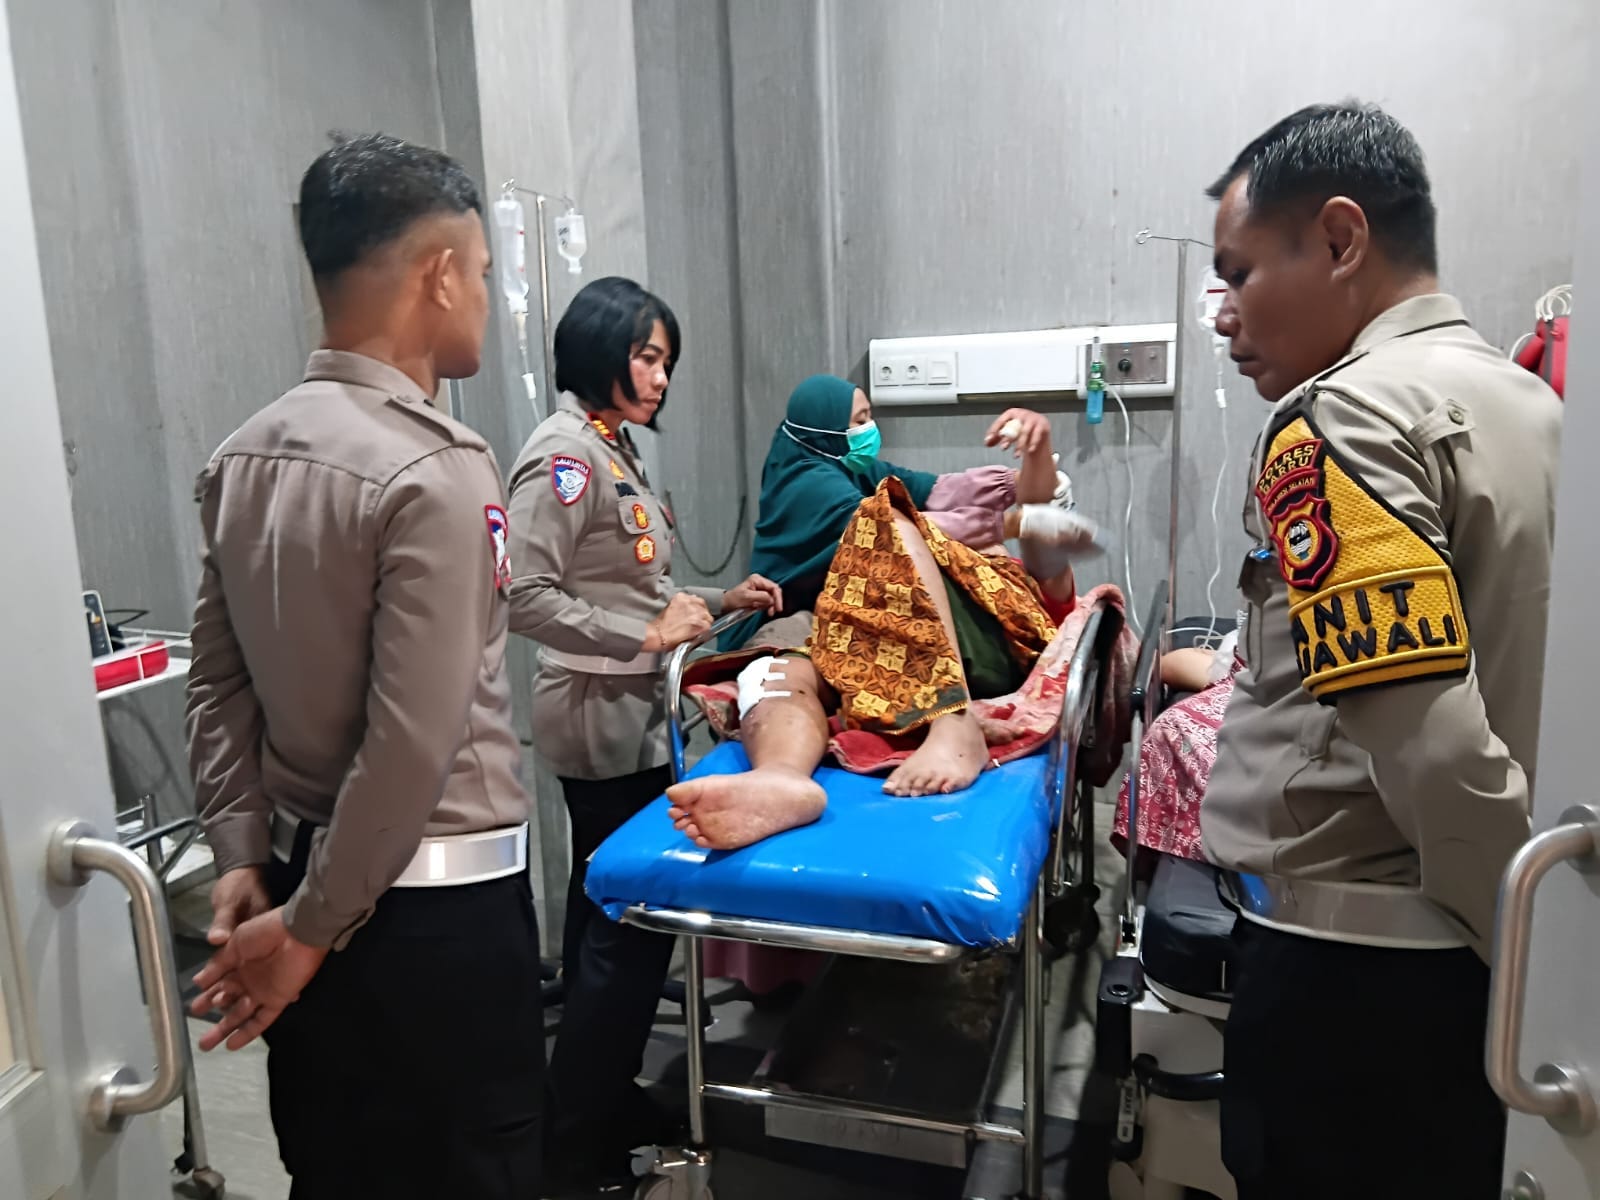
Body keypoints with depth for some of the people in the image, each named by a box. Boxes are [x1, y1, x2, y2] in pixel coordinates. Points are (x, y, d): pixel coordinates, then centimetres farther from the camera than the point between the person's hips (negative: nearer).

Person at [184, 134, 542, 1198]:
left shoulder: (243, 456, 4)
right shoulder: (438, 470, -21)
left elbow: (218, 684, 7)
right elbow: (417, 740, -23)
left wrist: (244, 859, 8)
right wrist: (314, 926, -11)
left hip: (297, 870, 8)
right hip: (434, 902, -8)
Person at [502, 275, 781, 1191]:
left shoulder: (617, 448, 12)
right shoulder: (565, 453, -16)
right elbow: (528, 599, -23)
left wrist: (719, 601, 8)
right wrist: (651, 638, -21)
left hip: (635, 715, 10)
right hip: (602, 721, -10)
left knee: (612, 914, 19)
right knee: (633, 922, -1)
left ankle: (605, 1097, 37)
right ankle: (579, 1146, 17)